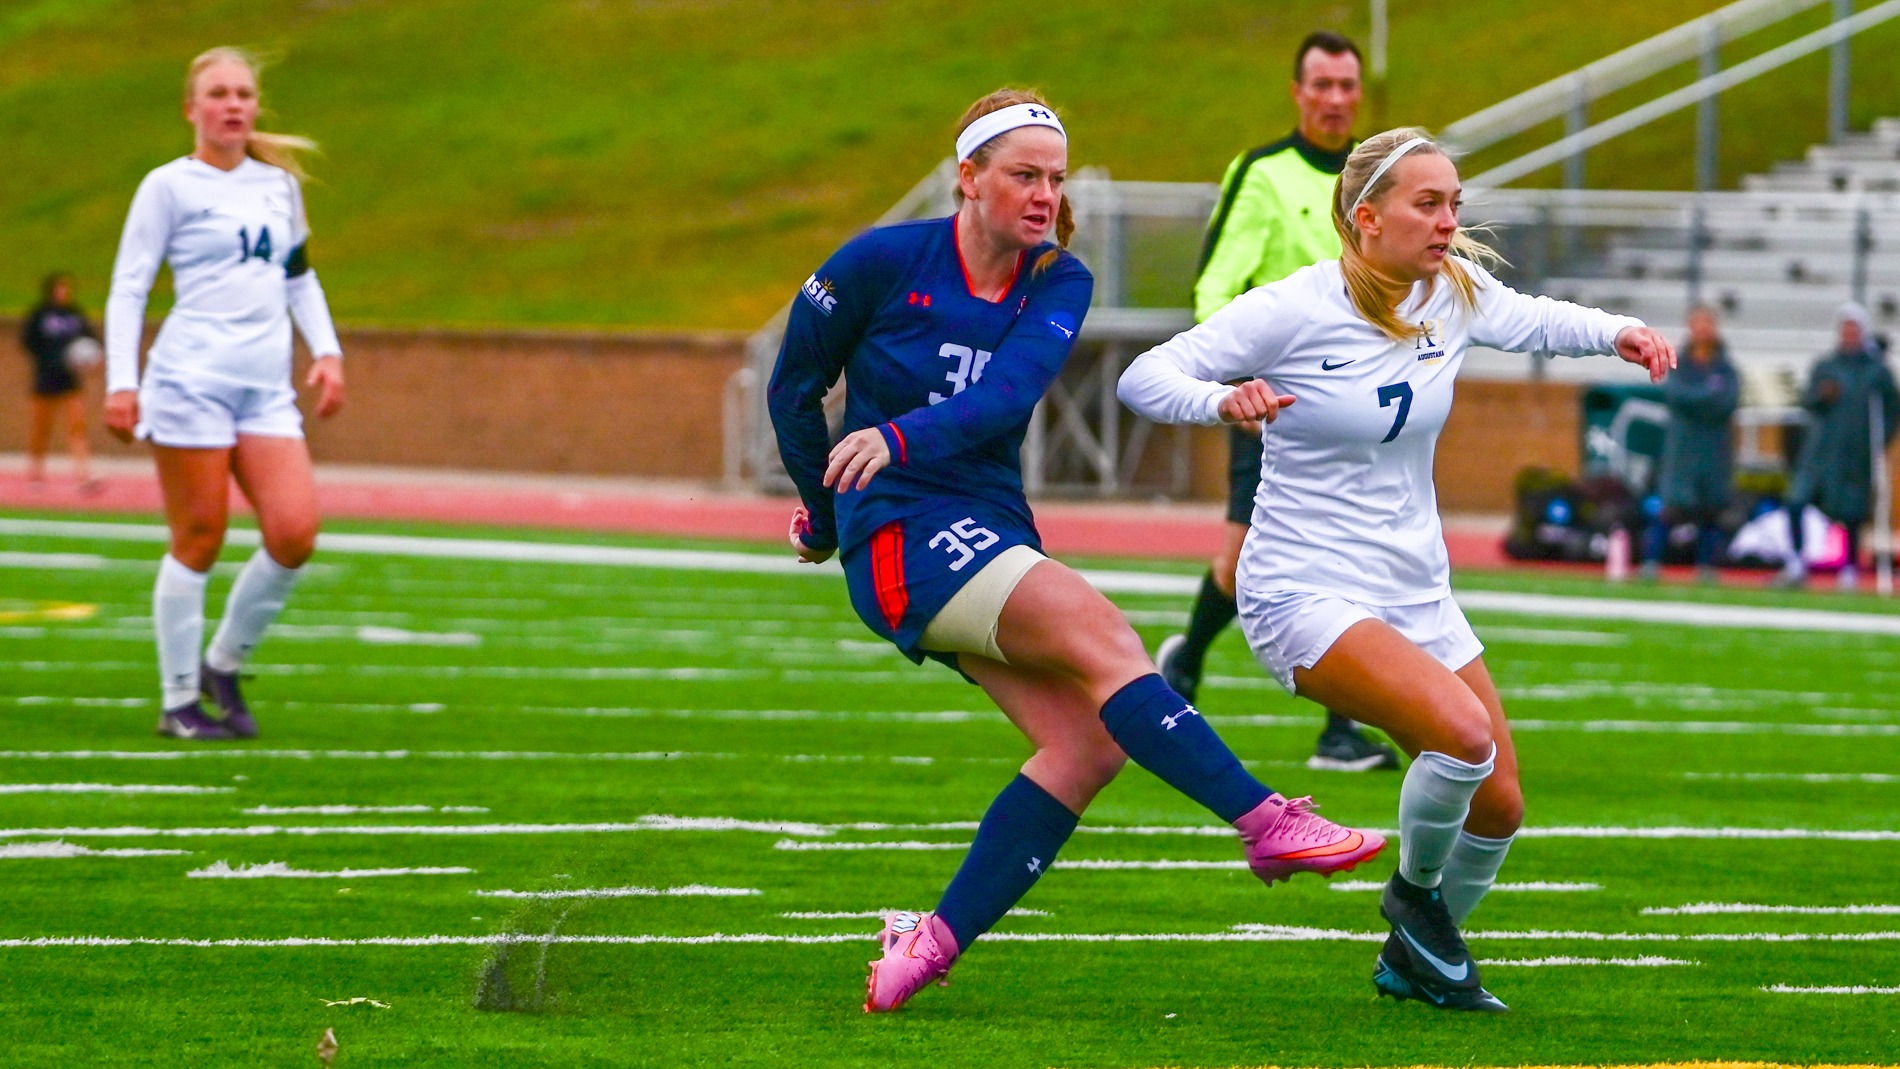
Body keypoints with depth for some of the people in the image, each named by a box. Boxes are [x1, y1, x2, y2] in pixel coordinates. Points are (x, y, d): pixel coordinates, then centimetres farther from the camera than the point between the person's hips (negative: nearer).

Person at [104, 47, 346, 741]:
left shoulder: (279, 182, 15)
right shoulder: (170, 186, -1)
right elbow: (128, 287, -2)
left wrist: (326, 351, 15)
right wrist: (120, 383, -10)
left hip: (267, 391, 5)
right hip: (191, 382, -5)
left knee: (294, 533, -8)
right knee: (198, 543, -3)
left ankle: (223, 667, 11)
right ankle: (179, 703, 8)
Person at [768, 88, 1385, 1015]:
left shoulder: (1059, 284, 4)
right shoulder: (882, 262, -5)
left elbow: (1009, 392, -15)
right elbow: (793, 385, 8)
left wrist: (903, 439, -32)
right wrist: (824, 513, 16)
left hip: (992, 535, 6)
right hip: (898, 534, -6)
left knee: (1090, 737, -15)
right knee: (1099, 634, -26)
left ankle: (930, 945, -11)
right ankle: (1267, 824, -29)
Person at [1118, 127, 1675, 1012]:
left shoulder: (1452, 293, 0)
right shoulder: (1294, 310, -16)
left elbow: (1533, 319, 20)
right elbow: (1143, 377, -14)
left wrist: (1617, 333, -1)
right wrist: (1220, 400, -36)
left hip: (1417, 593, 7)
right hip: (1305, 595, -7)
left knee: (1498, 806, 4)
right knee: (1461, 729, -29)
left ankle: (1411, 960, 30)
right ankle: (1415, 890, 0)